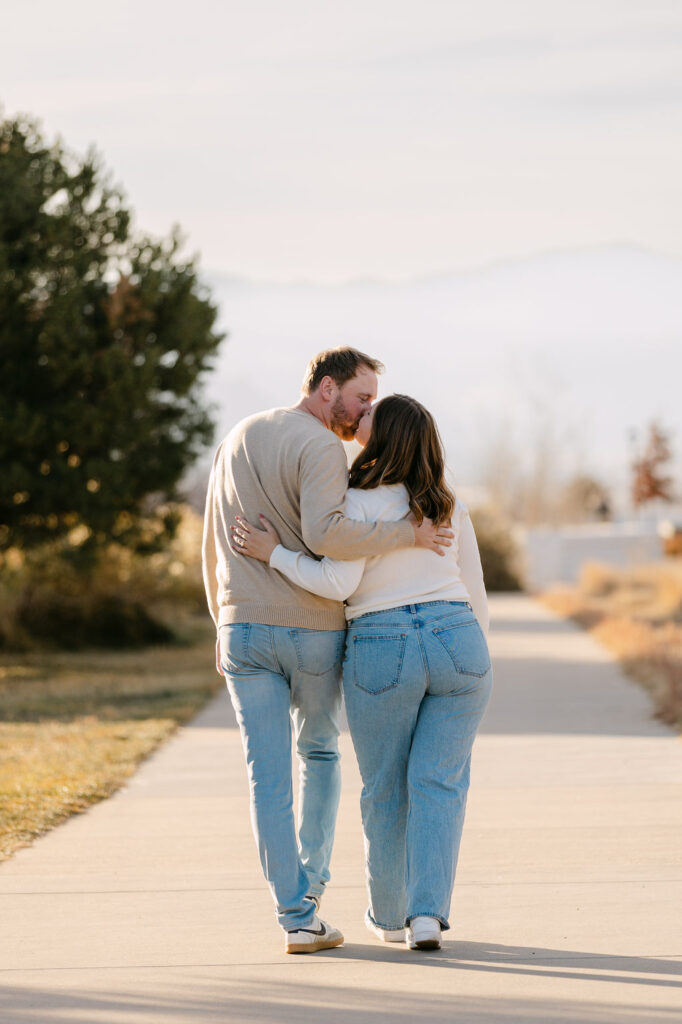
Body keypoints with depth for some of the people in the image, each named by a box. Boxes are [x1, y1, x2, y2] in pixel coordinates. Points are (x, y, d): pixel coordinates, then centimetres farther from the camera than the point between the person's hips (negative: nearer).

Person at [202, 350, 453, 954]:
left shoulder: (236, 442, 15)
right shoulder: (320, 449, -11)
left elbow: (214, 547, 20)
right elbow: (324, 535, -28)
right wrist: (404, 536, -19)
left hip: (245, 631, 4)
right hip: (313, 632, -4)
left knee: (271, 778, 1)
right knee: (320, 751, 21)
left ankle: (297, 917, -5)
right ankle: (310, 880, 17)